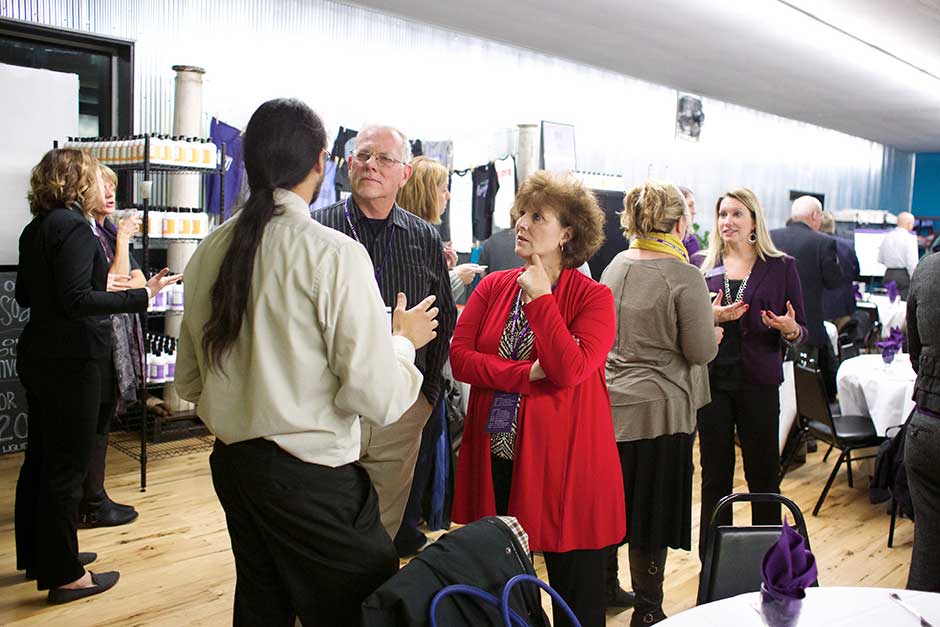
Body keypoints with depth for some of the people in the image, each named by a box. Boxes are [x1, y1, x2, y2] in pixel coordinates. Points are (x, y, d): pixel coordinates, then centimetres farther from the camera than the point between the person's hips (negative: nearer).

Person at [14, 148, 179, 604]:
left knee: (40, 461, 17)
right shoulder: (73, 227, -17)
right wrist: (142, 296, -26)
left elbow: (24, 295, 17)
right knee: (67, 468, -1)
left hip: (39, 357, 10)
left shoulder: (36, 229, 11)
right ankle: (64, 575, 9)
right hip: (71, 361, -10)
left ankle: (38, 557, 31)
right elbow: (77, 299, -25)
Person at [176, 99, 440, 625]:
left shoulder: (210, 251, 3)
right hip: (311, 479, -7)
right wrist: (403, 339, -1)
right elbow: (378, 399, -19)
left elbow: (189, 382, 13)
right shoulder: (335, 254, -17)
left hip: (231, 464, 7)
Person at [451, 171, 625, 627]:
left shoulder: (593, 297, -6)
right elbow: (459, 357, -4)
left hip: (563, 461, -4)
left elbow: (569, 370, -21)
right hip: (494, 457, 4)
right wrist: (527, 375, -15)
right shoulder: (493, 287, 6)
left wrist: (540, 298, -15)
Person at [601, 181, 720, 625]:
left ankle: (605, 588, 35)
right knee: (652, 509, 6)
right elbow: (701, 351, -13)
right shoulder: (684, 276, -15)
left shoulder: (616, 266, 4)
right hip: (658, 409, -6)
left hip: (609, 401, 6)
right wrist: (714, 332, 9)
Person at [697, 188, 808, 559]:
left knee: (764, 474, 4)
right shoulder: (702, 266, 6)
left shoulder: (781, 267, 2)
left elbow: (802, 333, 4)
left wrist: (789, 329, -19)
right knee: (715, 475, 8)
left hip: (758, 382, -1)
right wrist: (709, 317, -13)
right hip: (712, 379, 1)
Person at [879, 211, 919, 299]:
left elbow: (880, 260, 15)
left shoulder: (887, 237, 9)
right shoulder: (910, 238, -9)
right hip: (904, 276, -6)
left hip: (888, 275, 6)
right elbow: (912, 263, -15)